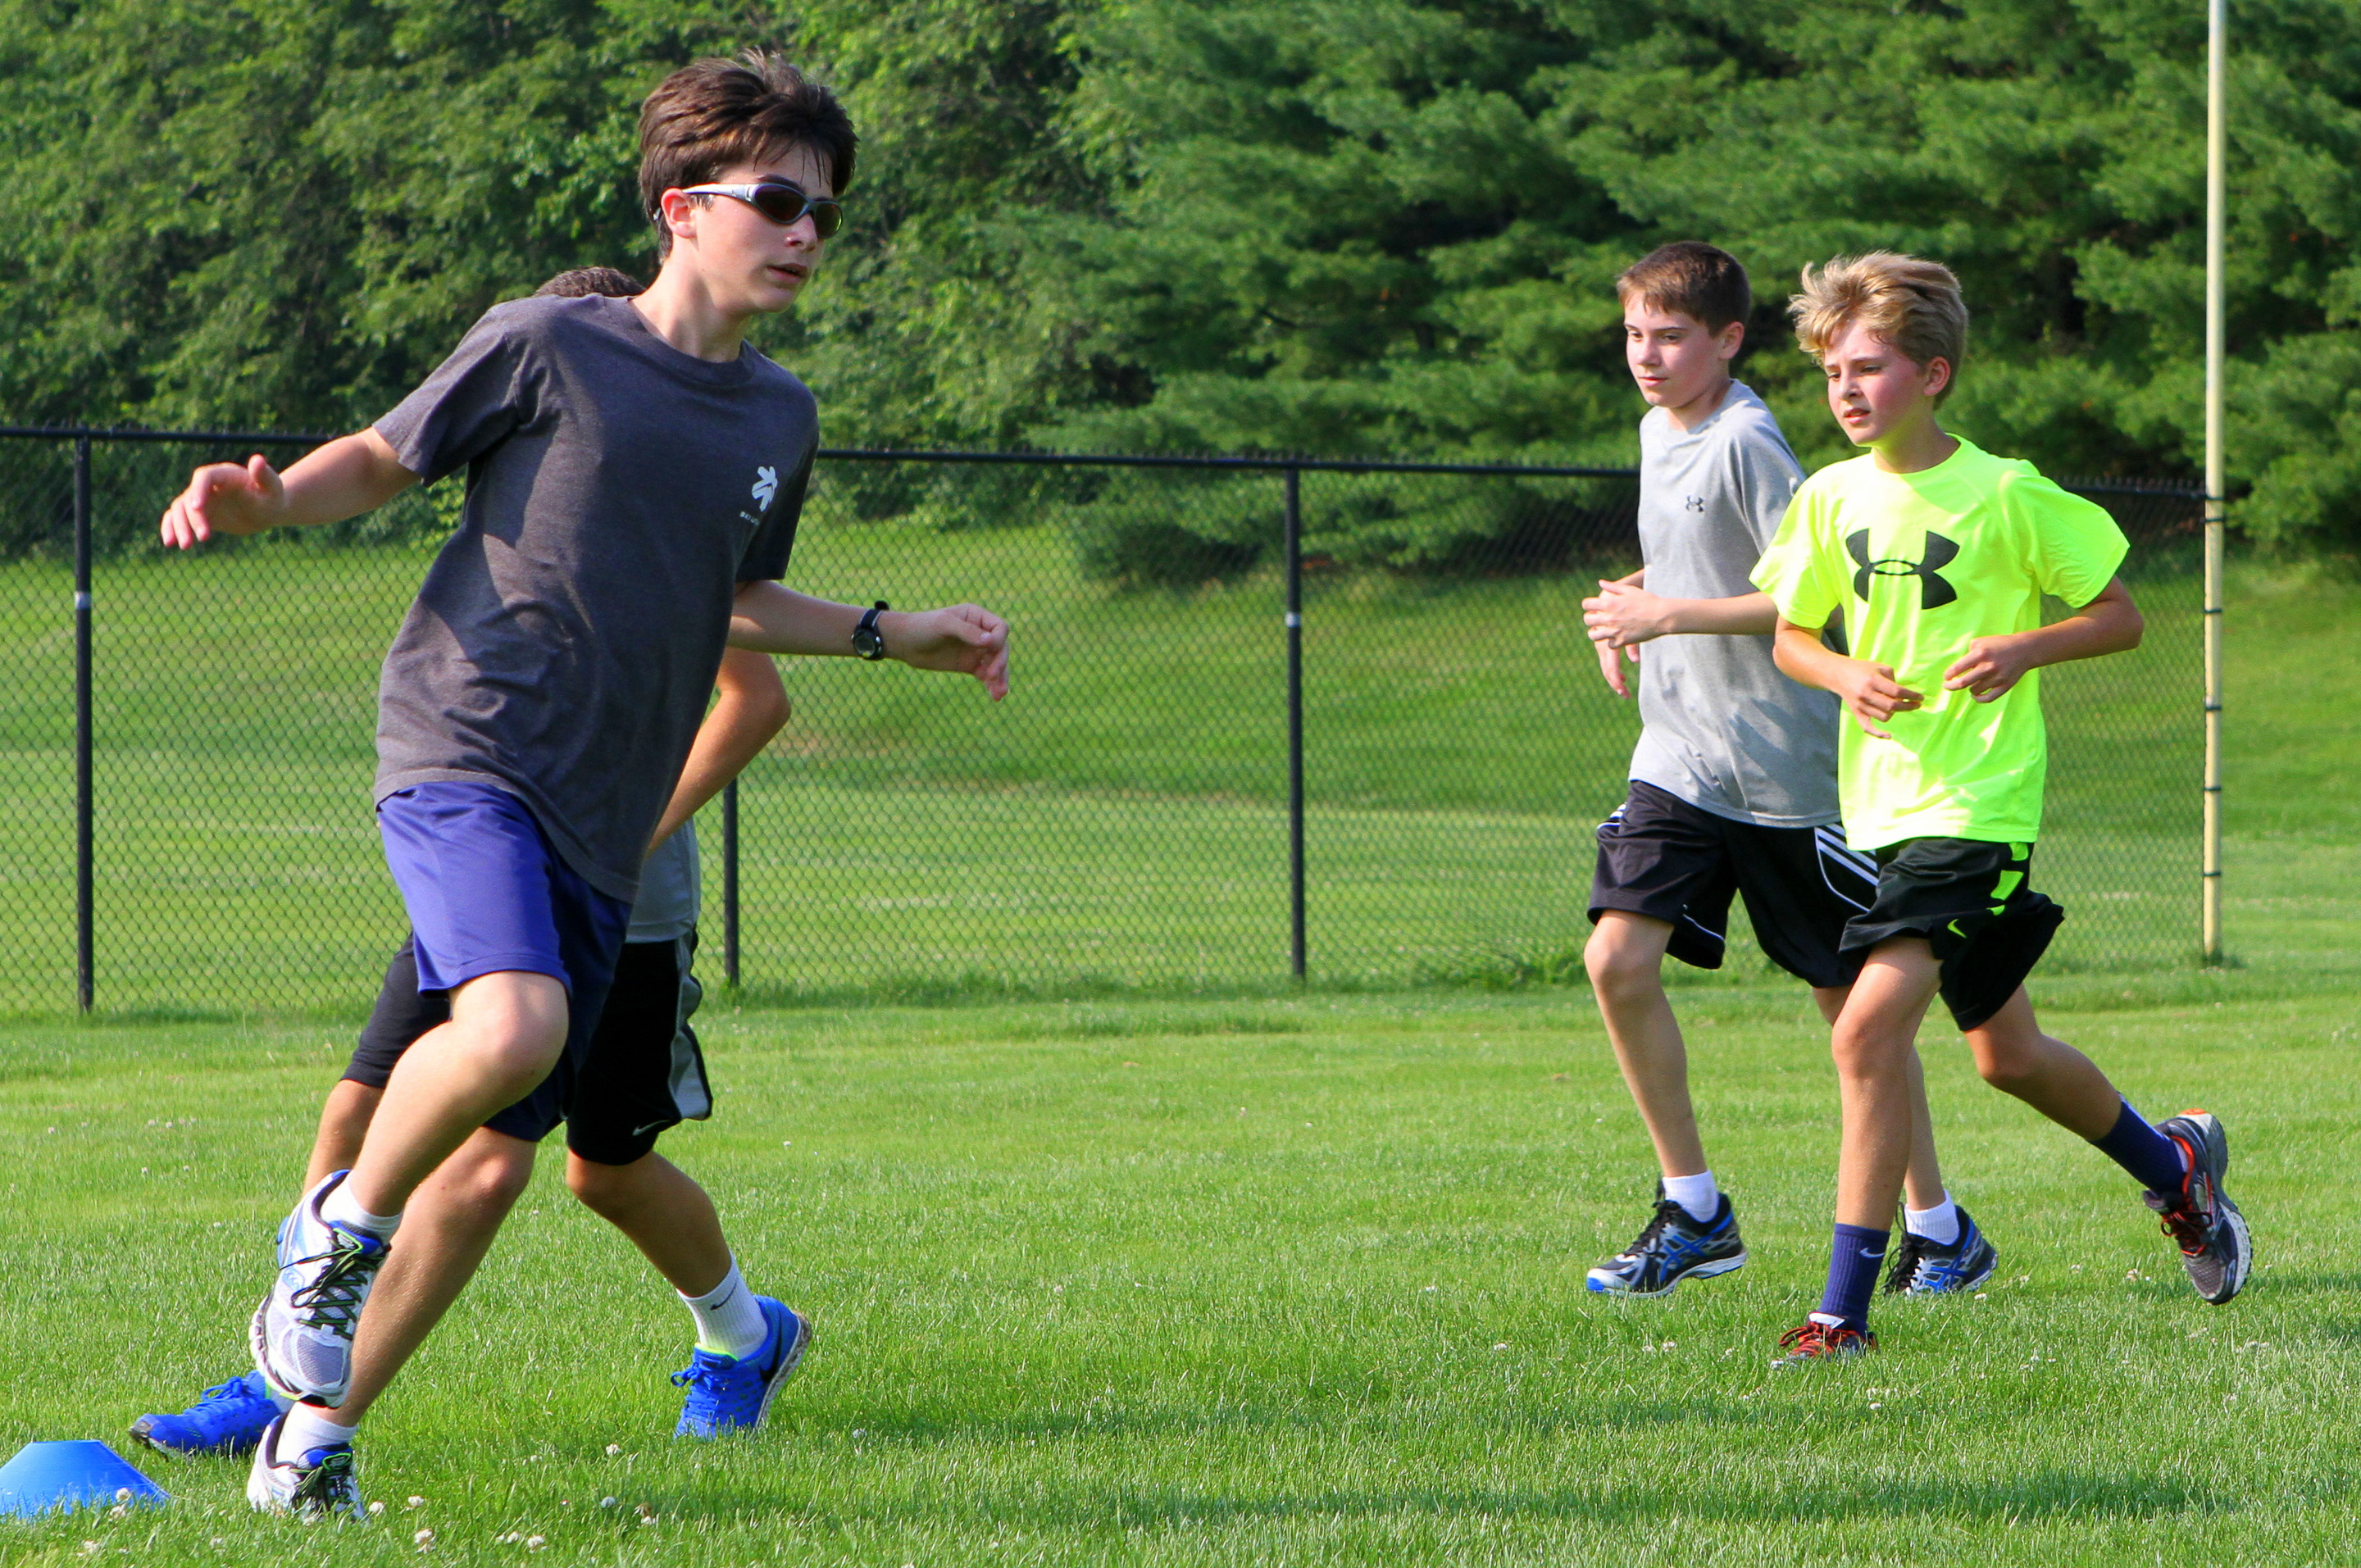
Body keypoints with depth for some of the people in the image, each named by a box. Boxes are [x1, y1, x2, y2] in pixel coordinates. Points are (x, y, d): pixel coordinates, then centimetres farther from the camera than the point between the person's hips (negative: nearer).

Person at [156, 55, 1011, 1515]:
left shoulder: (781, 419, 15)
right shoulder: (549, 346, -3)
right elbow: (382, 460, 5)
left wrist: (899, 635, 27)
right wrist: (263, 499, -14)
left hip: (601, 824, 6)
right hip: (467, 751, -6)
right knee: (515, 1026, -32)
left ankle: (315, 1433, 17)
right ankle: (341, 1226, -5)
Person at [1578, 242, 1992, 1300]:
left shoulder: (1746, 444, -16)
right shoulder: (1658, 431, 12)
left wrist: (1670, 616, -20)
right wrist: (1633, 605, 8)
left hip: (1783, 769, -7)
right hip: (1679, 762, 7)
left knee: (1852, 997, 2)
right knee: (1618, 958, -9)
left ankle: (1940, 1230, 16)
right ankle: (1692, 1212, 2)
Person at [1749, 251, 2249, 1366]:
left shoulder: (2007, 497, -10)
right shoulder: (1831, 500, 3)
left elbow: (2121, 618, -1)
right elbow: (1790, 637, 14)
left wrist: (2025, 651, -18)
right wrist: (1846, 676, -7)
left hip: (1976, 805, -7)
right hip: (1880, 802, 7)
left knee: (1869, 1031, -19)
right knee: (2005, 1054, 20)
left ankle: (1844, 1309, -15)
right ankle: (2175, 1165, 46)